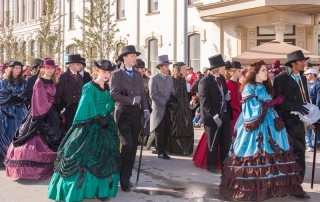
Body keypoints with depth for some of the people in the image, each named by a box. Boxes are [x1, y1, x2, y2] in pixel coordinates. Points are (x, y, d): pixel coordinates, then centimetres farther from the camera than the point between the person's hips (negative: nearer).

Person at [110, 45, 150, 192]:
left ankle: (126, 177, 16)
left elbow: (142, 94, 14)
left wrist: (146, 109, 1)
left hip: (136, 114, 5)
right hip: (123, 113, -5)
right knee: (127, 145, -13)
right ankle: (123, 178, 3)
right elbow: (114, 94, -12)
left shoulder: (138, 74, 15)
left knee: (133, 147, 5)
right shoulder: (117, 74, -2)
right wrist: (132, 100, -13)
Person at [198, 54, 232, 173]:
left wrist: (228, 96, -2)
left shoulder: (222, 78, 9)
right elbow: (204, 101, -17)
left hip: (224, 115, 7)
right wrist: (214, 116, -21)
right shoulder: (205, 81, -15)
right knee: (213, 142, 7)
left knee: (226, 141, 10)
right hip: (212, 117, -7)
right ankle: (211, 165, 21)